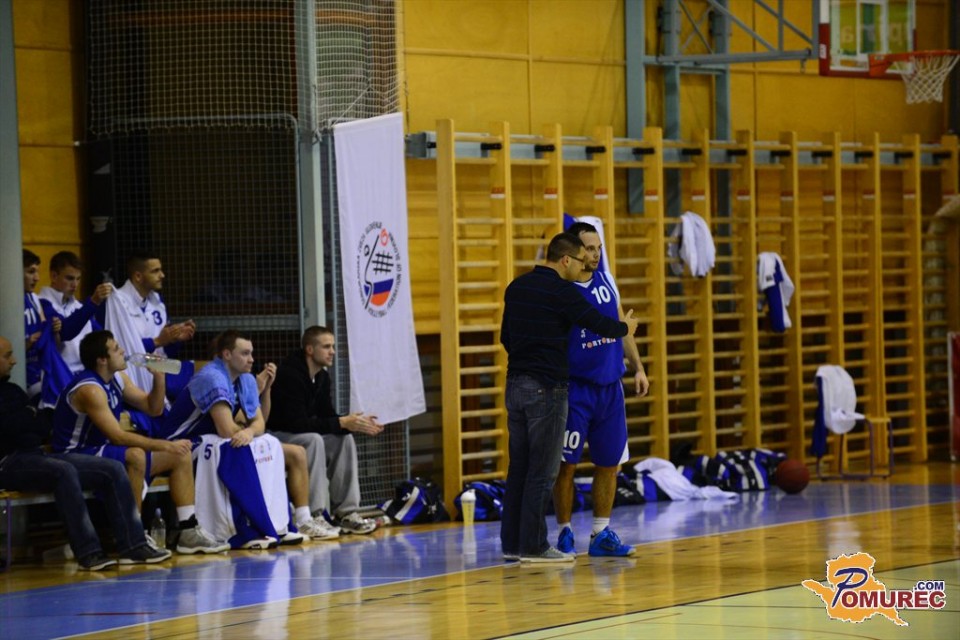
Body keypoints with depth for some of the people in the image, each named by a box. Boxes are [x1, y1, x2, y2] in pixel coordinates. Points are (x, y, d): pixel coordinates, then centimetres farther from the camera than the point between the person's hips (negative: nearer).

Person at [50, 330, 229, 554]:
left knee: (180, 456, 5)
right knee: (135, 455, -38)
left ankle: (189, 532, 1)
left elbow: (153, 408, 13)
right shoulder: (89, 389, -23)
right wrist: (165, 446, -27)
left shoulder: (117, 379, 6)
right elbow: (118, 437, -28)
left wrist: (159, 376, -5)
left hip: (104, 452, 10)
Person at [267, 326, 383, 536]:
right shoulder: (289, 375, -23)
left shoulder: (322, 377, 5)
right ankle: (316, 516, -32)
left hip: (300, 433, 9)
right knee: (313, 440, -33)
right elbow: (297, 422, -30)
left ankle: (345, 512, -9)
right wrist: (342, 423, -29)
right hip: (275, 436, -9)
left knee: (344, 439, -8)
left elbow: (327, 416, 6)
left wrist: (356, 424, -13)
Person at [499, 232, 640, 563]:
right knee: (542, 471, -3)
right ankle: (533, 546, -2)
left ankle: (512, 542, 13)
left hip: (516, 384, 8)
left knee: (519, 468, 11)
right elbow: (596, 322, -7)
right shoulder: (561, 291, -12)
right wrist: (625, 327, 14)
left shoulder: (517, 287, 11)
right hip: (546, 388, -8)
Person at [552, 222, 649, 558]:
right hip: (575, 388, -6)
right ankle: (564, 533, 9)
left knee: (609, 463, 7)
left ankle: (602, 535, 14)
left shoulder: (606, 281, 7)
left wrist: (638, 367, 11)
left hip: (610, 387, 6)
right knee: (566, 464, -1)